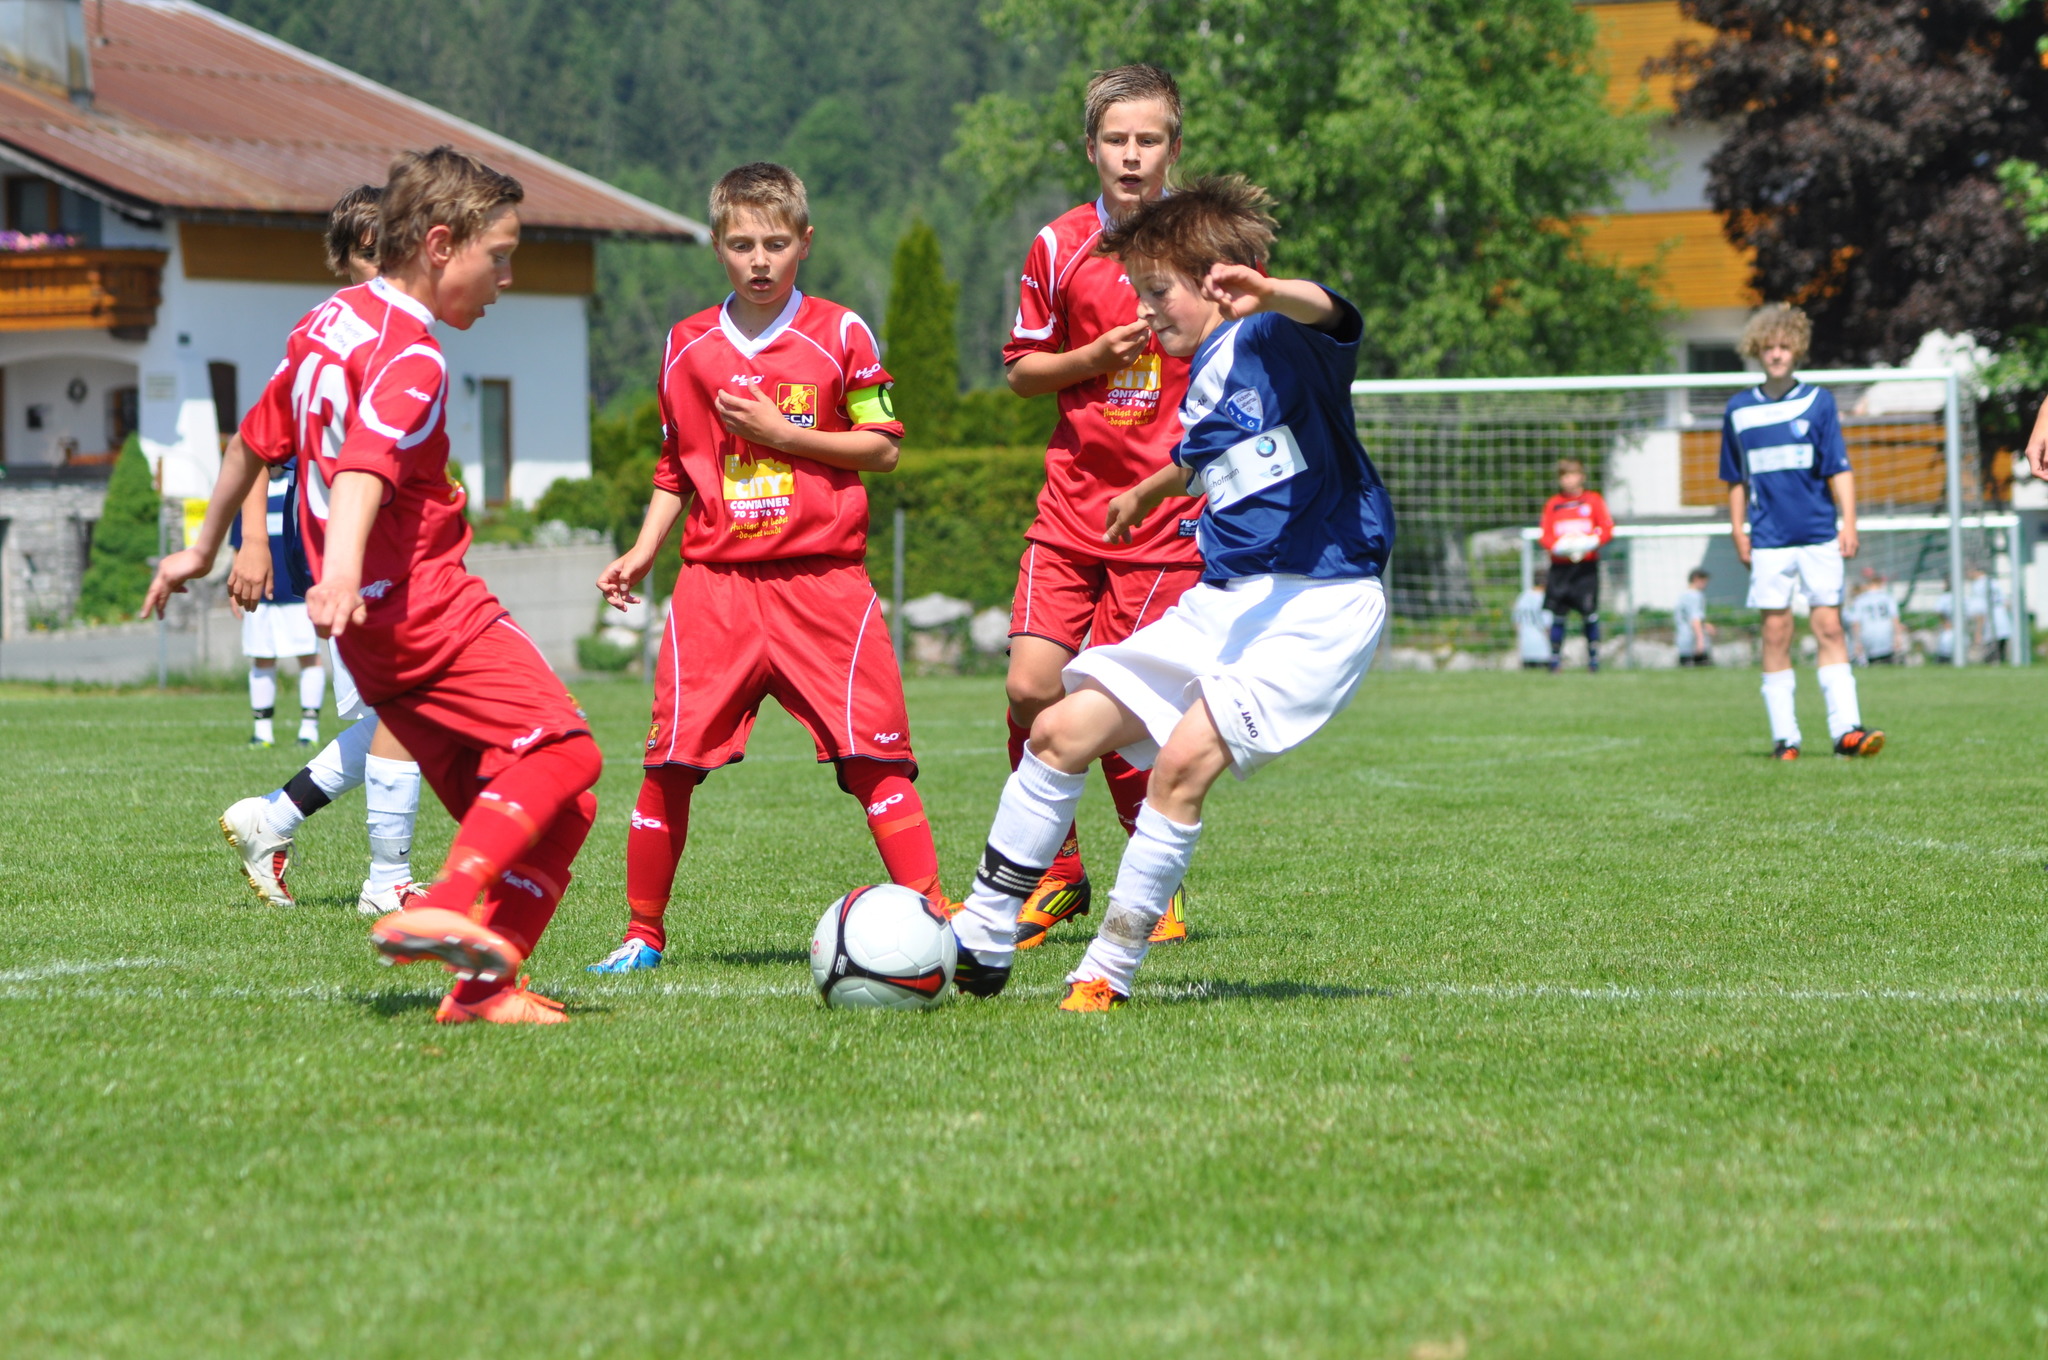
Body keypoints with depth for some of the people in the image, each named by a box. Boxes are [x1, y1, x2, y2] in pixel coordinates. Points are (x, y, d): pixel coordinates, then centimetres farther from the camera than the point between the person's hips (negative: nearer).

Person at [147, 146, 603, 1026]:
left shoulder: (327, 324, 18)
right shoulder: (410, 361, -11)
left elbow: (257, 440, 30)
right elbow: (364, 467, -29)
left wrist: (202, 547, 42)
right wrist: (342, 573, -44)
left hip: (372, 635, 9)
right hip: (426, 605, -9)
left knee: (548, 813, 6)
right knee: (561, 750, -18)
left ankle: (483, 986, -6)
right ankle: (444, 910, -32)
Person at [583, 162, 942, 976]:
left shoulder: (840, 335, 1)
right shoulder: (688, 347, 11)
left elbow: (882, 447, 0)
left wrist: (783, 435, -11)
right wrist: (643, 551, 8)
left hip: (822, 580, -2)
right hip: (715, 581, 2)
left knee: (872, 750, -10)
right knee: (671, 760, -3)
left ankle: (933, 917, -6)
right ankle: (643, 934, 9)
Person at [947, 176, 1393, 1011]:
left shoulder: (1277, 342, -10)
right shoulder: (1203, 377, 16)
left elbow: (1330, 316, -36)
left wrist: (1269, 294, -59)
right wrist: (1148, 493, 59)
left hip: (1320, 604, -9)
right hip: (1227, 600, 9)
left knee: (1185, 758, -25)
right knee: (1062, 731, 5)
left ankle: (1109, 973, -13)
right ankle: (980, 947, 13)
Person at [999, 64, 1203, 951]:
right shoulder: (1061, 246, 3)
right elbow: (1021, 371, 10)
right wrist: (1095, 358, -9)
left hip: (1166, 512, -2)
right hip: (1071, 503, 2)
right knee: (1031, 687, -9)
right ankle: (1056, 878, 10)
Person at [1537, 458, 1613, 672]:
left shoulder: (1593, 500, 7)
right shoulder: (1553, 504, 11)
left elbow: (1607, 530, 2)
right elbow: (1545, 536, 8)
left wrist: (1591, 542, -17)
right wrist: (1558, 546, -14)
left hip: (1586, 566, -1)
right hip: (1560, 565, 1)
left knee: (1589, 613, -7)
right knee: (1558, 613, -3)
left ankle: (1594, 657, 4)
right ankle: (1555, 658, 3)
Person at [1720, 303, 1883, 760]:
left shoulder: (1818, 401, 4)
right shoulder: (1739, 409, 8)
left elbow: (1839, 469, 2)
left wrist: (1848, 523, -5)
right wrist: (1738, 533, 10)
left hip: (1819, 536, -1)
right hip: (1768, 539, 1)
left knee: (1829, 627, -4)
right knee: (1776, 631, 0)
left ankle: (1846, 728, -6)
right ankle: (1783, 735, 4)